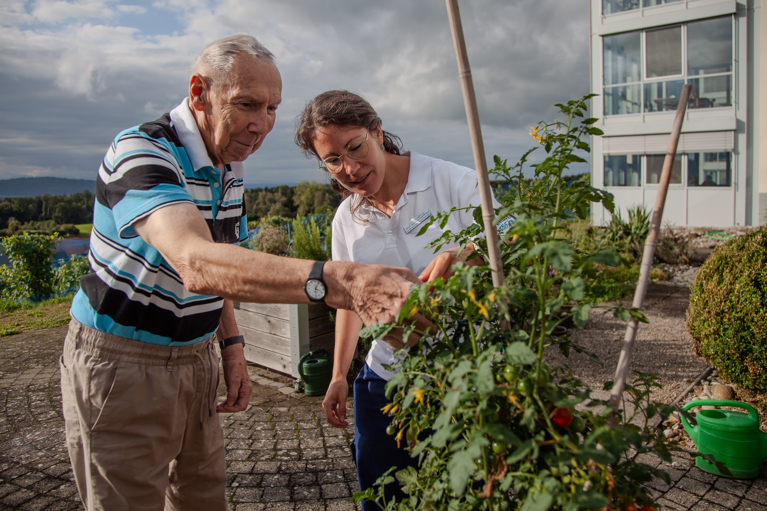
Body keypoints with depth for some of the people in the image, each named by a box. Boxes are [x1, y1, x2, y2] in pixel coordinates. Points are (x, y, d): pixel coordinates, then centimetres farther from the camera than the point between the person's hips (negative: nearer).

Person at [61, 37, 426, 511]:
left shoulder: (230, 166, 3)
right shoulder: (140, 152, -25)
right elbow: (196, 263, -44)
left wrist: (232, 345, 6)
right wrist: (334, 281, -56)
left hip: (195, 358, 7)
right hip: (121, 365, -7)